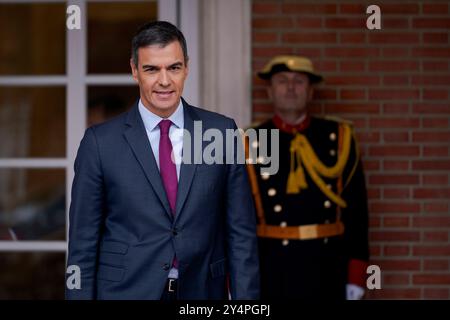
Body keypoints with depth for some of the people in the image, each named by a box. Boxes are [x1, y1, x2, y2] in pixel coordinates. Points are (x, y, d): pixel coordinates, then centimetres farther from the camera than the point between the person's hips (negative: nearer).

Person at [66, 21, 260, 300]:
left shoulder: (222, 132, 1)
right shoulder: (100, 141, -3)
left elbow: (241, 232, 2)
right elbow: (83, 242, -1)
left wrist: (245, 302, -4)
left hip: (201, 291, 1)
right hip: (126, 291, -1)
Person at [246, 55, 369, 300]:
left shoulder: (338, 138, 5)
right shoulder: (251, 145, 0)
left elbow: (356, 209, 5)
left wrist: (356, 275, 1)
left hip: (326, 270, 2)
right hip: (272, 269, -1)